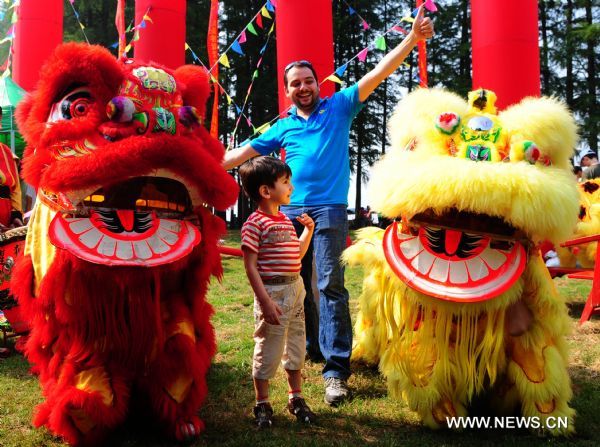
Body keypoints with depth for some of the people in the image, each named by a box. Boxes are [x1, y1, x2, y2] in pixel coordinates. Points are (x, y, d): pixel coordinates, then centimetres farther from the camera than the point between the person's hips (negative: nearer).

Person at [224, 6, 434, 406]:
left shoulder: (338, 107, 8)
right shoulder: (283, 127, 16)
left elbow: (377, 74, 1)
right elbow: (243, 152, 18)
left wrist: (412, 39, -6)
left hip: (329, 210, -4)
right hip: (291, 212, 5)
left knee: (330, 285, -11)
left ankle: (337, 370, -10)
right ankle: (308, 348, 31)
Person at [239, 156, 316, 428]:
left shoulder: (286, 220, 11)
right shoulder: (255, 222, -14)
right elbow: (250, 266, -16)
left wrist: (309, 230, 15)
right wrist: (265, 301, -20)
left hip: (295, 288, 8)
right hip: (272, 292, -8)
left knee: (296, 346, 17)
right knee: (268, 349, 3)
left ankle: (296, 398, 34)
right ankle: (262, 405, 20)